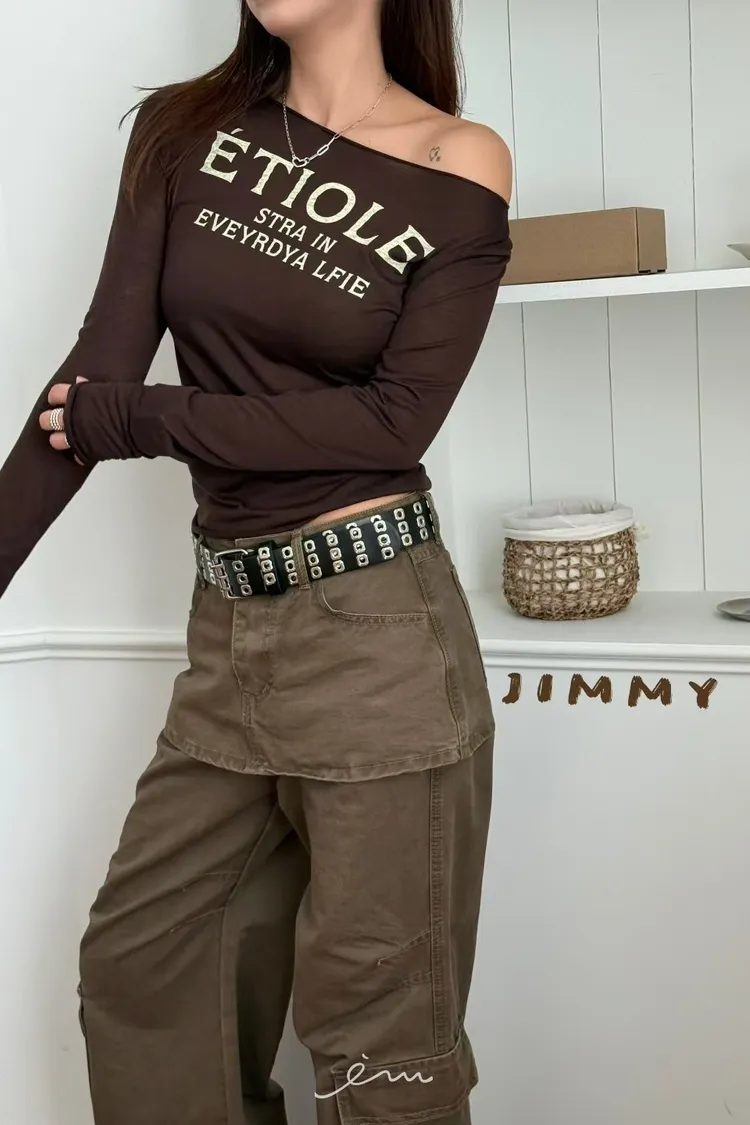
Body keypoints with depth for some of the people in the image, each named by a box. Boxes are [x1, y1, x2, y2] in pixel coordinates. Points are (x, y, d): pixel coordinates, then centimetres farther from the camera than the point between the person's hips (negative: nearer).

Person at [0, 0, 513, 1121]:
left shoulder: (459, 165, -3)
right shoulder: (186, 130, 7)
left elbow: (397, 416, -12)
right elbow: (98, 368, -2)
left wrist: (138, 420, -10)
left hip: (377, 630, -4)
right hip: (230, 624, 5)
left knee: (378, 1028, 6)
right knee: (138, 966, 16)